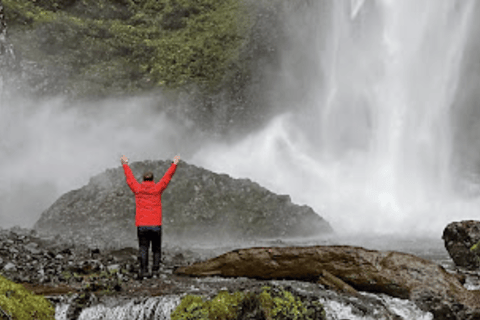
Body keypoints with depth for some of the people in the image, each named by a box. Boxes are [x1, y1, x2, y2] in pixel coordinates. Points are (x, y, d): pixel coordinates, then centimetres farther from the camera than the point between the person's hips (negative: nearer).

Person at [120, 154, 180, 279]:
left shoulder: (137, 189, 3)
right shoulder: (157, 188, 0)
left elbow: (129, 177, 19)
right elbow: (167, 177, 10)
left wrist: (125, 164, 34)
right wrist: (174, 164, 22)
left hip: (141, 225, 1)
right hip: (156, 224, -1)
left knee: (143, 249, 1)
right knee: (156, 249, 10)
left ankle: (144, 271, -7)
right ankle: (155, 270, 3)